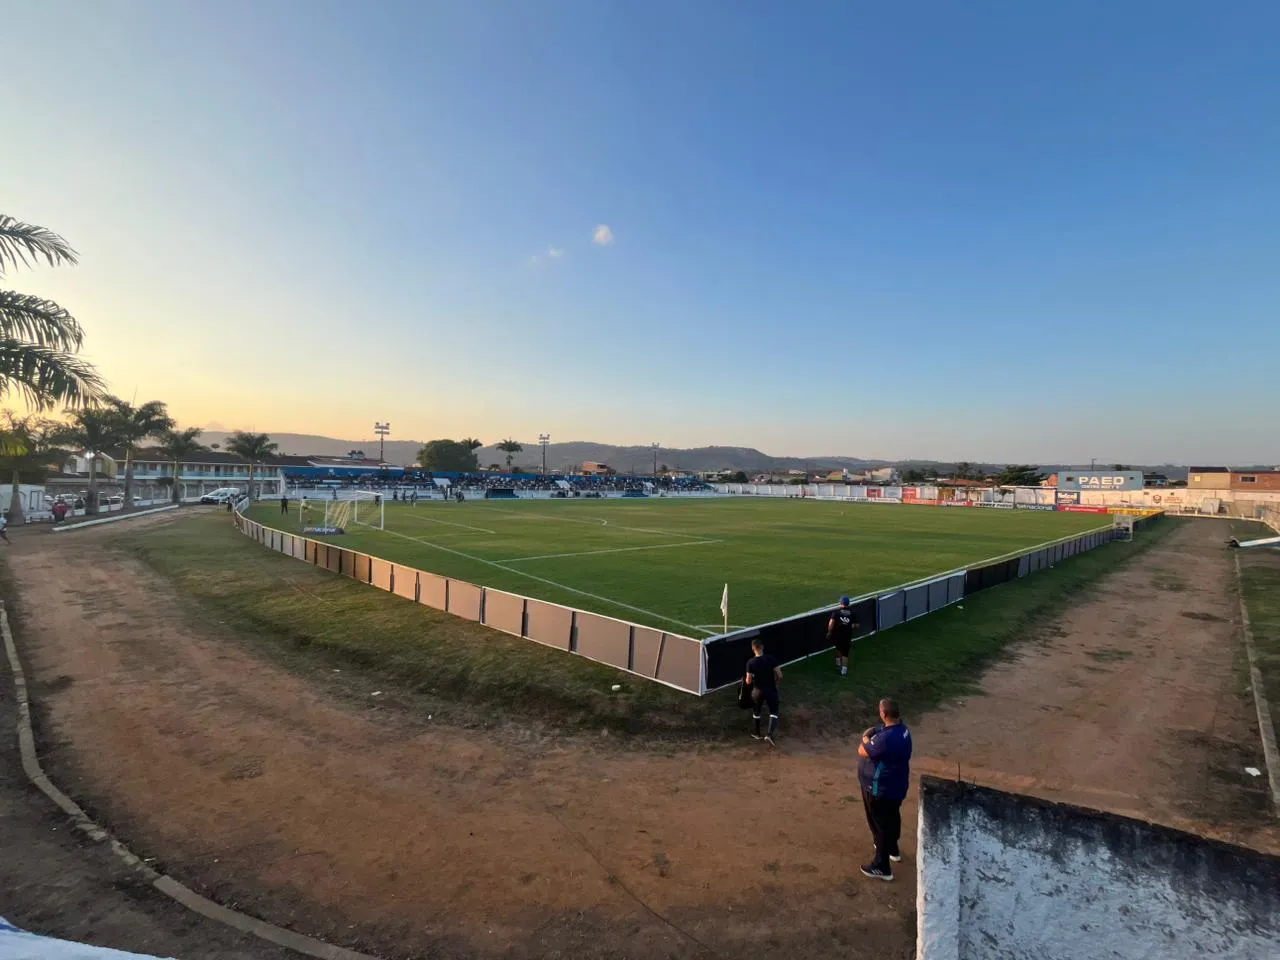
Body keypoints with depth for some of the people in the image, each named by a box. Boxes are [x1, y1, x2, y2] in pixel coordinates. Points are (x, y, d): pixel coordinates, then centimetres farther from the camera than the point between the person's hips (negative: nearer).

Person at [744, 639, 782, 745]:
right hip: (771, 690, -1)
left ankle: (757, 734, 37)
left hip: (758, 691, 1)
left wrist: (750, 680, 12)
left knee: (757, 712, 23)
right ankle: (769, 735, -8)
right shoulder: (771, 659, -13)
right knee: (773, 713, 11)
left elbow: (748, 681, -11)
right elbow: (780, 676, -12)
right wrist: (775, 682, 8)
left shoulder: (750, 662, -14)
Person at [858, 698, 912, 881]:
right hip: (895, 785, 9)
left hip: (880, 789, -9)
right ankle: (893, 849, 51)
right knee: (892, 818, 28)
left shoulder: (886, 738, -36)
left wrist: (866, 738, -6)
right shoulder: (901, 728, -5)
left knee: (880, 825, 8)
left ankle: (882, 867, 23)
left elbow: (863, 751, -21)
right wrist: (872, 735, -6)